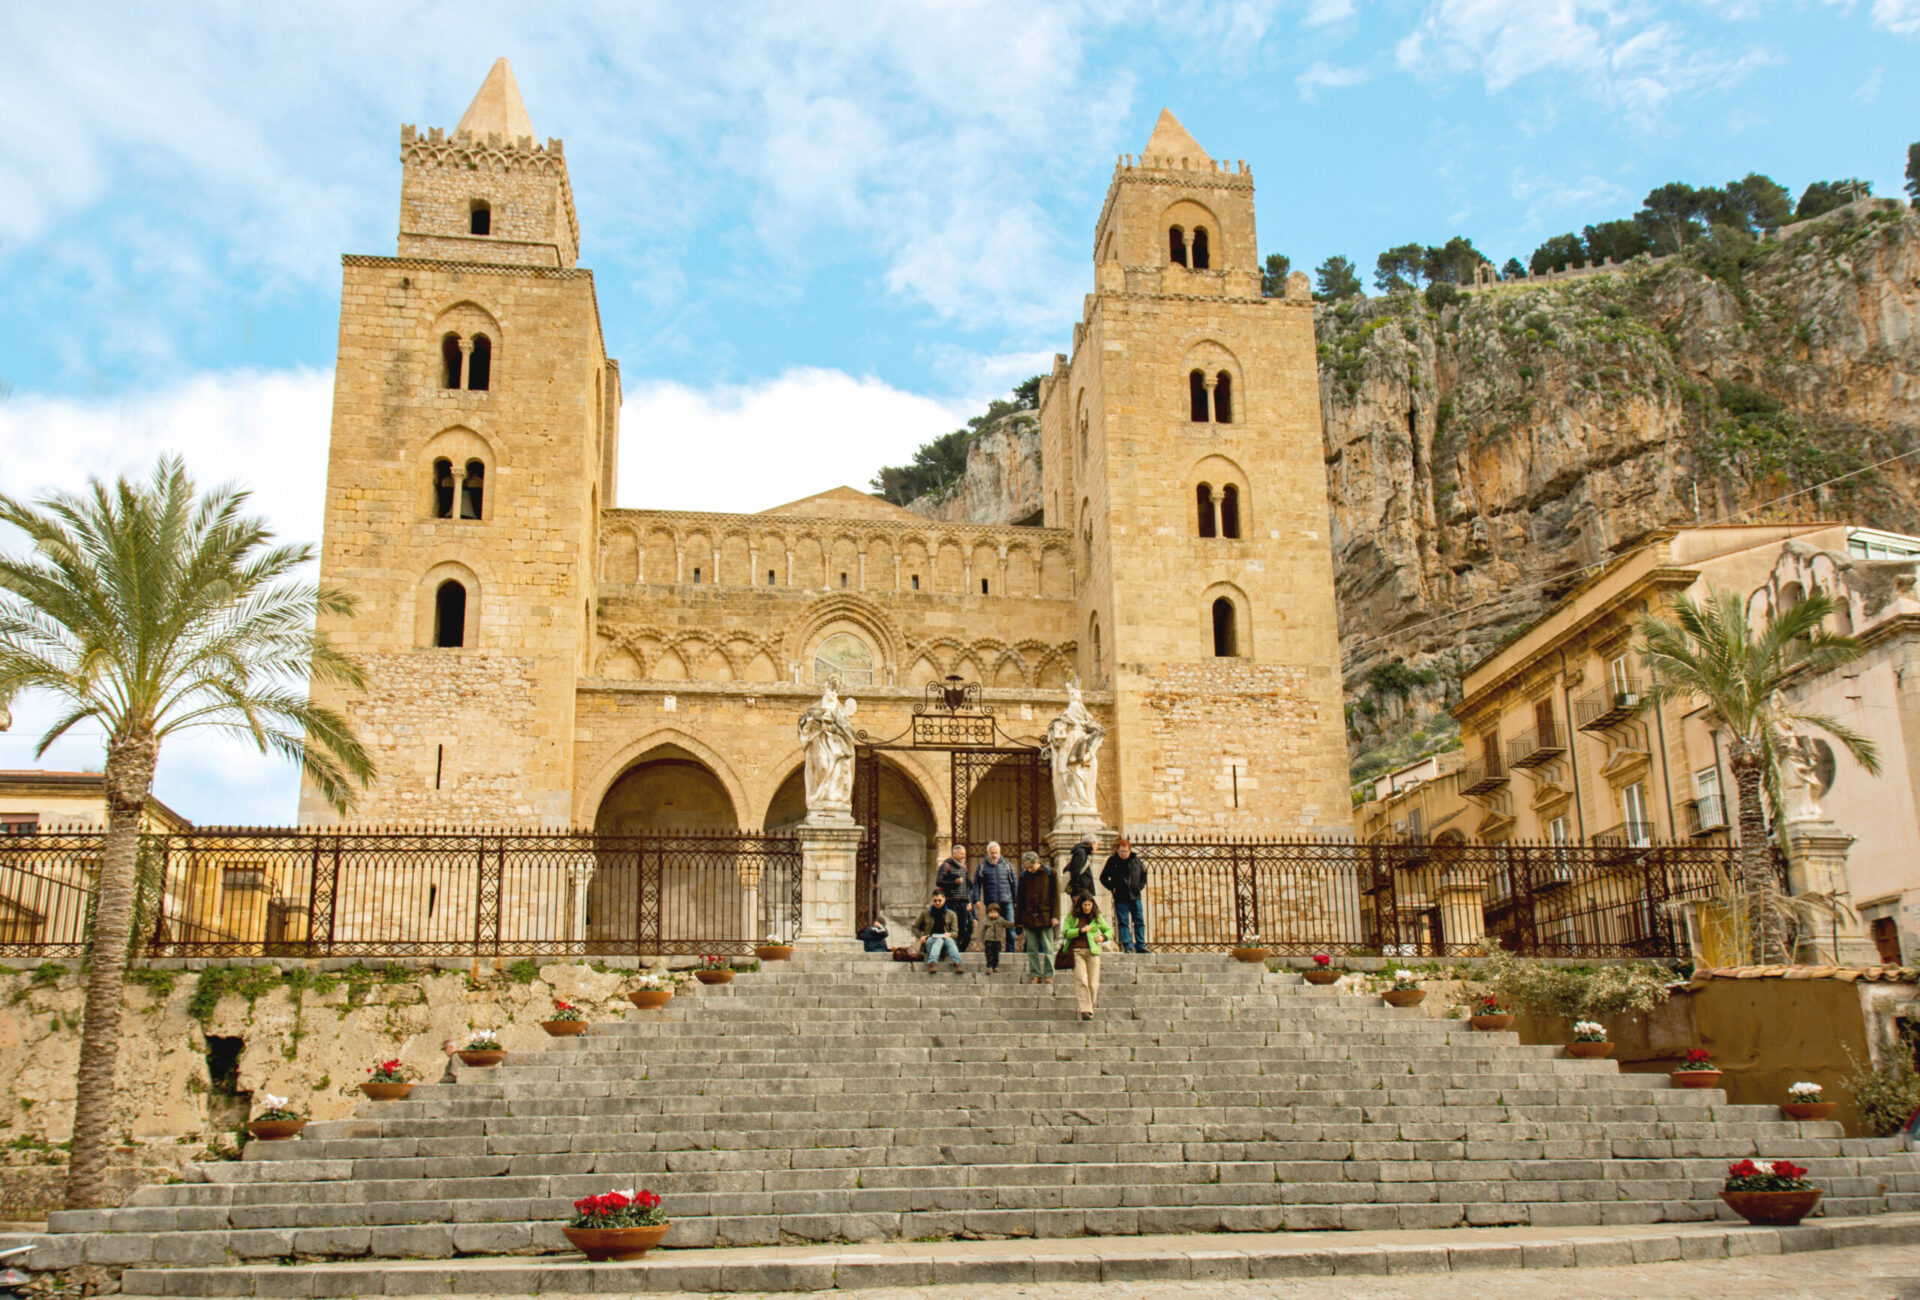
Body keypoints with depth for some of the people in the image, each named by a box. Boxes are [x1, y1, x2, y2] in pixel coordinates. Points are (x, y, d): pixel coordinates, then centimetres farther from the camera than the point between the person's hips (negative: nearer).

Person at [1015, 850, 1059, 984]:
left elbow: (1055, 896, 0)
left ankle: (1048, 975, 5)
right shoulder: (1024, 875, 7)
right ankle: (1035, 975, 8)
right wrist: (1018, 917, 10)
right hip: (1029, 917, 3)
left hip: (1045, 917, -3)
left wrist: (1055, 916, -7)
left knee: (1047, 947, 0)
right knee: (1032, 948, 3)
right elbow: (1019, 898, 13)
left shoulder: (1050, 874, 0)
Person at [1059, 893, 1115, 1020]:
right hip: (1076, 951, -2)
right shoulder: (1072, 917, 9)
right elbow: (1065, 933, 0)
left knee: (1093, 983, -3)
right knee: (1081, 980, -15)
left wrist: (1103, 937, 4)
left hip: (1092, 951, 2)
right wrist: (1081, 930, -10)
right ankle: (1085, 1010, -19)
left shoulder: (1097, 917, 14)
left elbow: (1109, 930, 25)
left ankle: (1090, 1009, 12)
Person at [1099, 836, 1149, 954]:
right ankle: (1128, 946, 3)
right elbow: (1103, 877, 4)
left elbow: (1143, 874, 17)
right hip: (1120, 898, -2)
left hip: (1135, 896, 2)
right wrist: (1112, 888, -5)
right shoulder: (1112, 861, -3)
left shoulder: (1136, 859, 3)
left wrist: (1140, 887, 4)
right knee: (1123, 923, -1)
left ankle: (1140, 946, 10)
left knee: (1140, 922, 4)